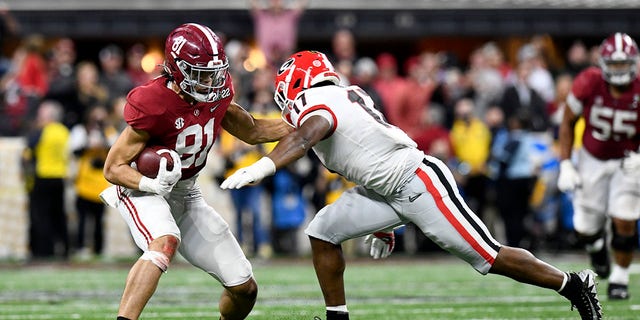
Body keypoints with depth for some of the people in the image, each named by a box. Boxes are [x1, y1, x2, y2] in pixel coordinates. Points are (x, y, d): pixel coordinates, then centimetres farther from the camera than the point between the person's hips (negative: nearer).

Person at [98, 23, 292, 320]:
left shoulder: (217, 94, -7)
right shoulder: (153, 106, -27)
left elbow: (252, 131, 12)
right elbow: (113, 168, -20)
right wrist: (152, 183, -38)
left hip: (186, 194, 7)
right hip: (143, 190, -7)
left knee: (245, 289, 2)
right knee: (166, 241, -42)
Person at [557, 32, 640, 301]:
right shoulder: (588, 84, -20)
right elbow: (568, 122, -4)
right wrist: (565, 164, -8)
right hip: (592, 160, 1)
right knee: (586, 227, 3)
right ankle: (597, 245, 40)